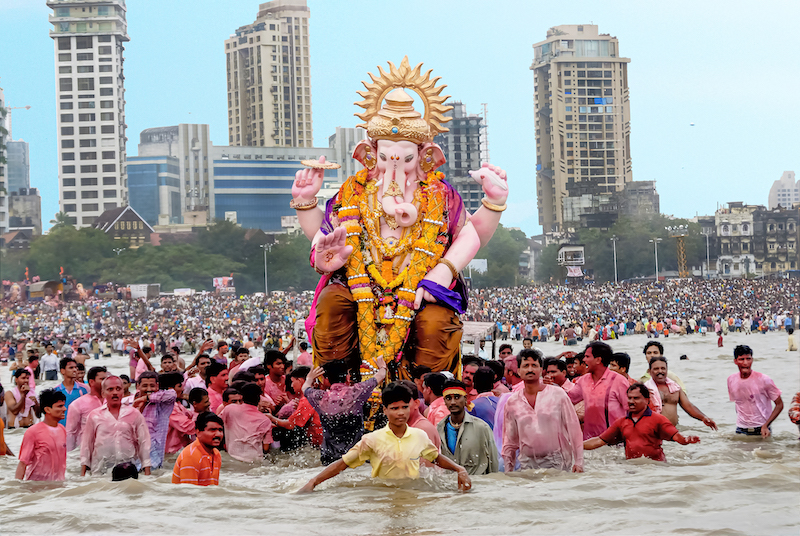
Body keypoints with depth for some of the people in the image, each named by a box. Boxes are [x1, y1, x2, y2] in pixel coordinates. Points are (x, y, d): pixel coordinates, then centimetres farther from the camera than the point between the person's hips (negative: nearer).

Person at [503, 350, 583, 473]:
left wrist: (578, 462, -2)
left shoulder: (558, 394, 2)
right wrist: (508, 472, 11)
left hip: (557, 462, -2)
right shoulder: (512, 402, 8)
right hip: (527, 465, 2)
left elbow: (574, 429, 3)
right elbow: (509, 442, 16)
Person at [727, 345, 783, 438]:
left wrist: (765, 426, -14)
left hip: (761, 430, -3)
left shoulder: (764, 380, -11)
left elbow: (779, 405, -6)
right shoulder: (731, 380, 2)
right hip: (741, 430, 3)